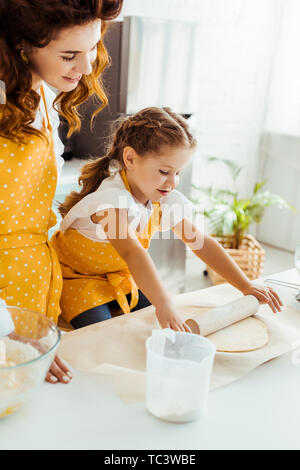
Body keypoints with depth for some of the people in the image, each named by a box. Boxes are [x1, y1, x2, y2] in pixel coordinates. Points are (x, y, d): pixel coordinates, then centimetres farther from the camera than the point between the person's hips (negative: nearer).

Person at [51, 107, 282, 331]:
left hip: (121, 276, 7)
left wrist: (246, 286, -10)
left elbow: (201, 243, -6)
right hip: (77, 276, -7)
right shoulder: (113, 199, -36)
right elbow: (133, 253, -50)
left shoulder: (167, 201, -12)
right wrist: (164, 306, -61)